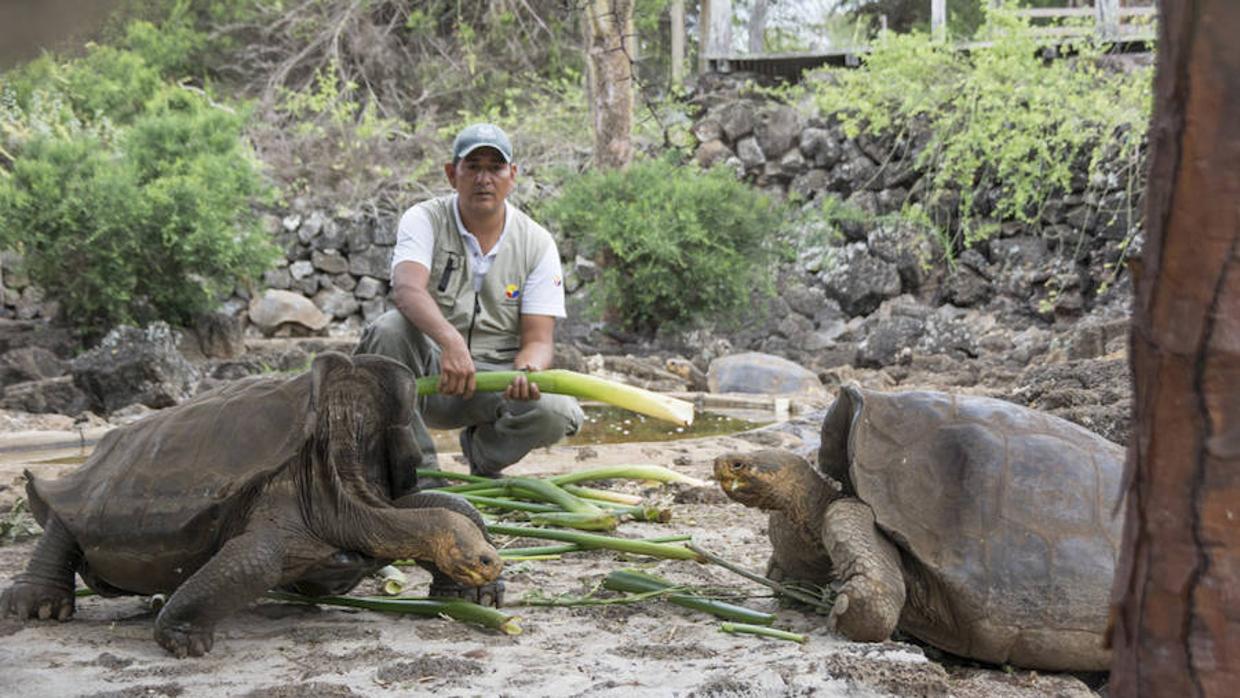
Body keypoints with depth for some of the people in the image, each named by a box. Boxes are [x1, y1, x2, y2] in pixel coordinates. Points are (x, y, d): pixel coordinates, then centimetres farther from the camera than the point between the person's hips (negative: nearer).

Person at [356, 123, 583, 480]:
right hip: (429, 370, -1)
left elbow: (538, 340, -6)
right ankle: (417, 465, -18)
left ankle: (482, 453, 7)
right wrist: (451, 341, -48)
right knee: (389, 329, -33)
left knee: (557, 413, -29)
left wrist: (526, 371, -32)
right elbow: (407, 289, -29)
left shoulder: (537, 243, -1)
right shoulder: (425, 220, -7)